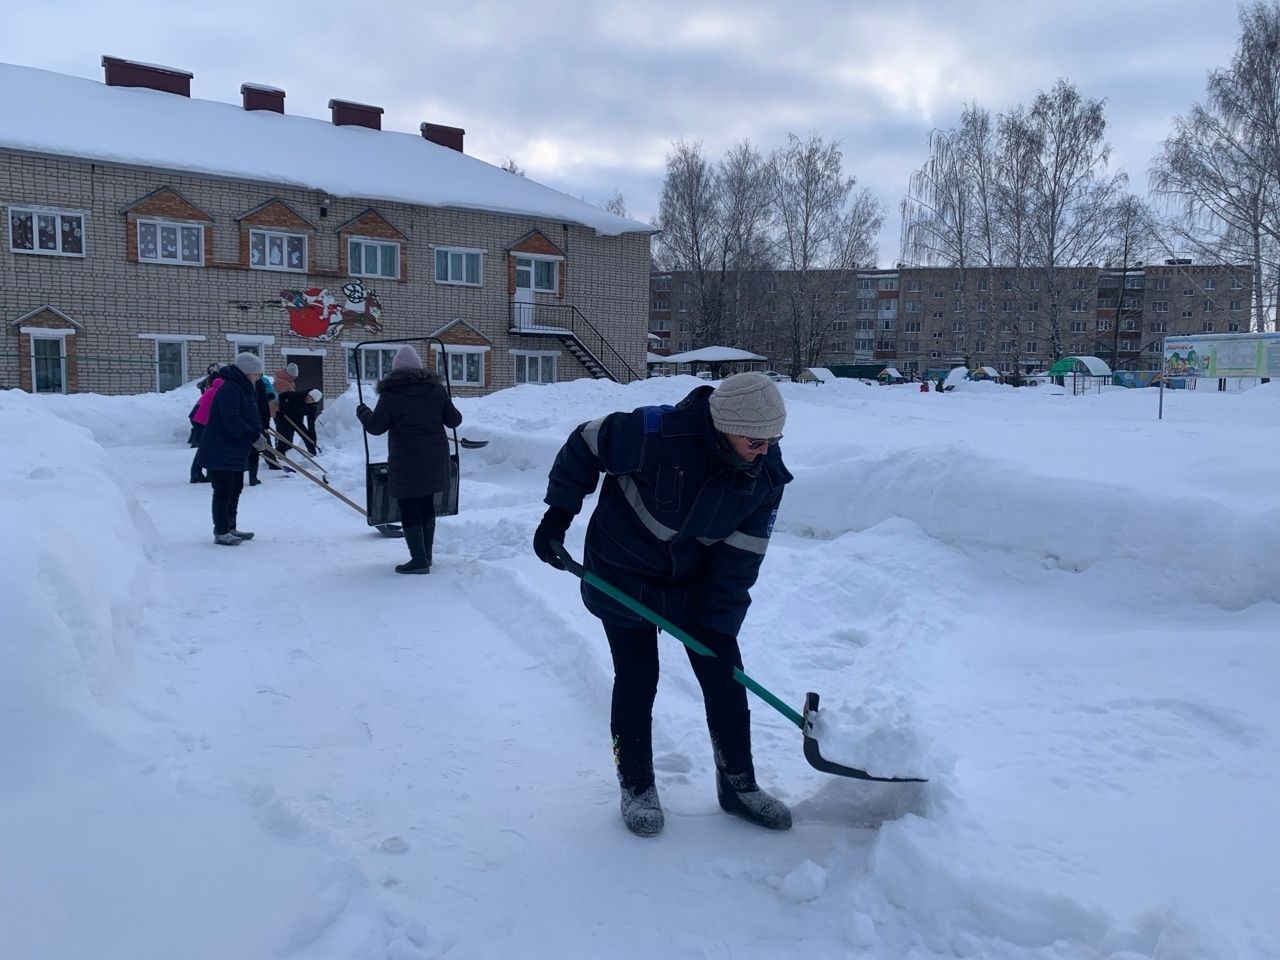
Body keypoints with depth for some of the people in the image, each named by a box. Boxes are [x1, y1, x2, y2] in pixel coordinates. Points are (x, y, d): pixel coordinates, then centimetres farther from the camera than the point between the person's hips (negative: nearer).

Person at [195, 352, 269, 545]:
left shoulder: (246, 390, 14)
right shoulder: (230, 390, -19)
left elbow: (252, 417, 16)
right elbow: (231, 421, -28)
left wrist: (259, 436, -1)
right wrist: (254, 437, -25)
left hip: (236, 452, 11)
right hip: (219, 452, -11)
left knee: (235, 489, 16)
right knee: (224, 490, -6)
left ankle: (230, 528, 27)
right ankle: (220, 532, 1)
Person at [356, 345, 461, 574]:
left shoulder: (390, 393, -9)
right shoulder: (436, 388, 4)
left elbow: (375, 427, -7)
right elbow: (454, 420, 9)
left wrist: (362, 412, 14)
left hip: (406, 460, -5)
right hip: (435, 457, 5)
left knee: (409, 508, 2)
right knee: (427, 504, 17)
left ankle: (419, 559, 0)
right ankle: (426, 554, 25)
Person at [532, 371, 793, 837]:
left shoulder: (767, 474, -16)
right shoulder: (660, 432, -32)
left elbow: (740, 557, -11)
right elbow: (585, 444, -15)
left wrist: (719, 624, -14)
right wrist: (559, 513, -14)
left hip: (695, 580, 4)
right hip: (622, 574, -4)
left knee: (725, 676, 4)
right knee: (637, 679, 0)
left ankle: (738, 784, 22)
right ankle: (636, 786, 21)